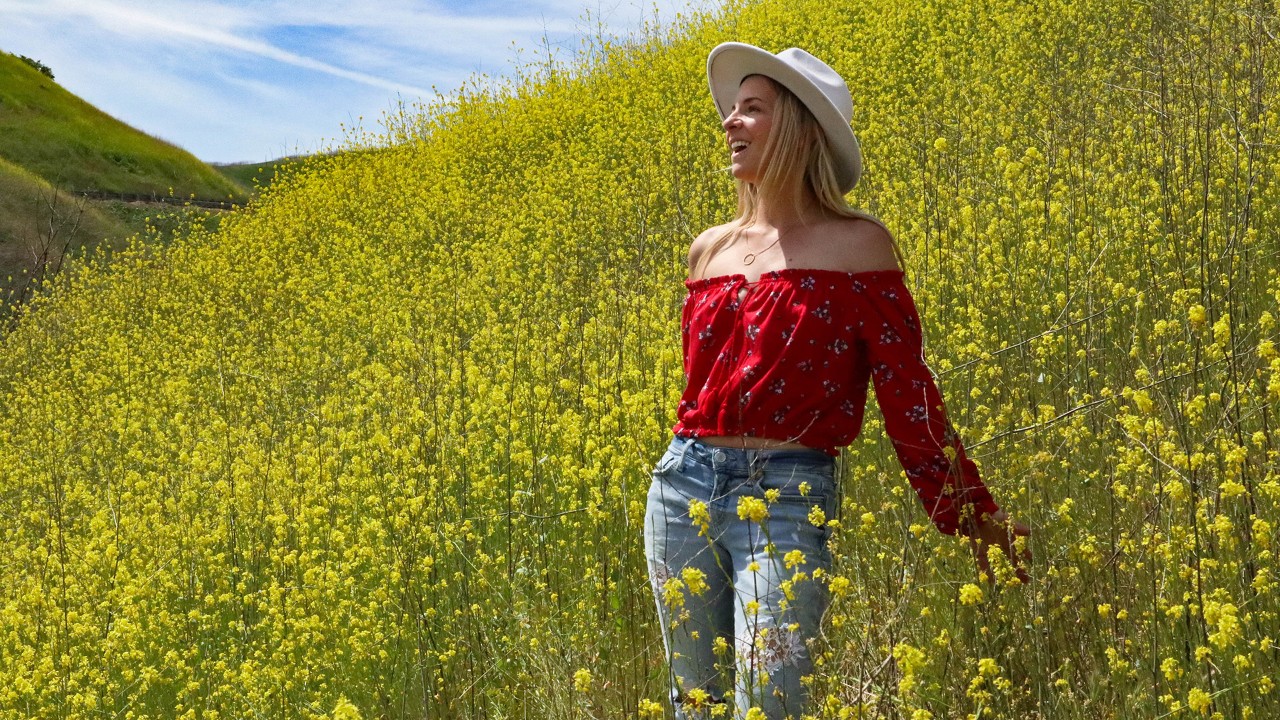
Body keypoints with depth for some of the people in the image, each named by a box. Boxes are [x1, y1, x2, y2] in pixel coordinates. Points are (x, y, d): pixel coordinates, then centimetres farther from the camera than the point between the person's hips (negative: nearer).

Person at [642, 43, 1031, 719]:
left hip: (789, 497, -5)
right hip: (682, 483, 5)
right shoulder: (709, 249, 12)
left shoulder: (859, 244, -1)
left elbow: (905, 389, -3)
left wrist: (969, 509, -6)